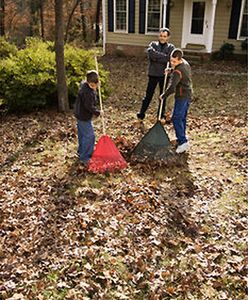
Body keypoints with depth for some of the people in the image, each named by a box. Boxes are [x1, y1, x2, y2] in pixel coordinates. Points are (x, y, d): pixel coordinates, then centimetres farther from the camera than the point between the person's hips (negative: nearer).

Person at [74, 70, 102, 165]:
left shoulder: (83, 84, 1)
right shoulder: (87, 92, -29)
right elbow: (89, 106, -26)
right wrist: (97, 112, -13)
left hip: (80, 114, 10)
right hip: (84, 116, -10)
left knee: (82, 134, 23)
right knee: (89, 136, -6)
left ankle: (81, 152, 40)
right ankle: (85, 158, 0)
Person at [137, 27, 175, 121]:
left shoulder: (170, 47, 3)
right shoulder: (153, 44, 4)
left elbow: (169, 59, -13)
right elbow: (150, 52, -18)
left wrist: (156, 58, -17)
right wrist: (163, 56, -19)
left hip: (164, 75, 1)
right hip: (153, 74, -1)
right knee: (148, 94, 0)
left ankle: (161, 115, 22)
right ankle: (141, 113, 9)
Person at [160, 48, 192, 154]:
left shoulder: (178, 72, -24)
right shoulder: (185, 63, 6)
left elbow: (171, 87, -30)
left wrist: (163, 96, -15)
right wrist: (171, 70, 13)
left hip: (182, 96, -10)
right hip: (188, 95, 10)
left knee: (176, 118, -12)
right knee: (182, 118, 18)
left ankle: (183, 142, -16)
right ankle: (181, 139, 29)